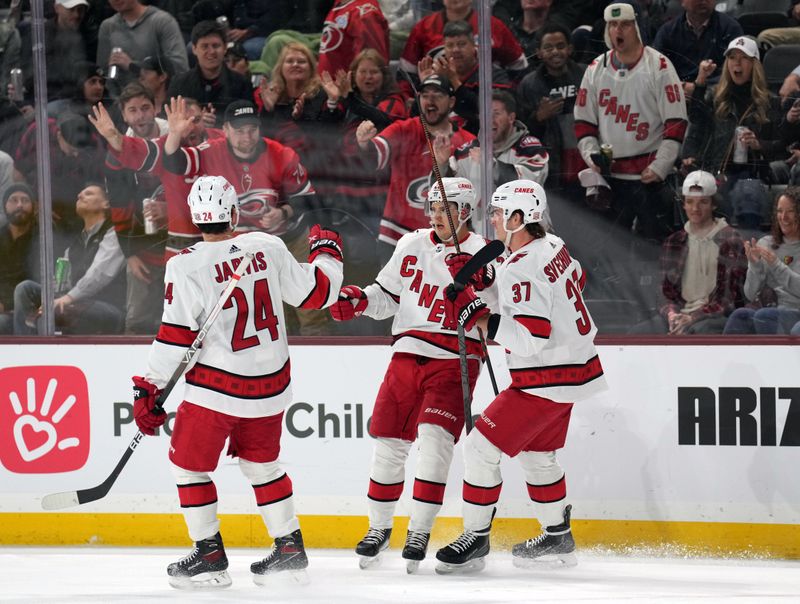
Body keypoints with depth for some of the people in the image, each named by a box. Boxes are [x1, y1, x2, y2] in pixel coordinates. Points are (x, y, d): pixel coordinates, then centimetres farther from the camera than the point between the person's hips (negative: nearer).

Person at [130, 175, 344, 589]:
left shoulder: (187, 266, -14)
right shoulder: (268, 248, -3)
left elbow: (175, 337, -13)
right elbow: (315, 292, 8)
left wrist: (148, 388, -5)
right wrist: (326, 252, 27)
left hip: (216, 390, -5)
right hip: (270, 383, 5)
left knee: (189, 464, 11)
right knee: (261, 462, 23)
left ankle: (209, 555, 8)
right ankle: (290, 547, 24)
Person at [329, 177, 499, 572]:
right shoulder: (413, 245, 9)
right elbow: (387, 295, 17)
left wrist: (477, 283, -27)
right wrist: (356, 301, -2)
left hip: (454, 363, -4)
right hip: (408, 356, 4)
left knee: (434, 436, -18)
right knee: (389, 440, 3)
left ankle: (420, 531, -11)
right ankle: (379, 527, 19)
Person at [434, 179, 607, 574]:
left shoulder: (521, 270, -24)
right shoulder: (554, 246, 5)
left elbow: (532, 337, -30)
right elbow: (577, 280, 26)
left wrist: (482, 319, -24)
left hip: (545, 382, -10)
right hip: (575, 369, 10)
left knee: (481, 448, -6)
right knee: (537, 454, 23)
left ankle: (475, 539, 0)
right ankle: (558, 537, 33)